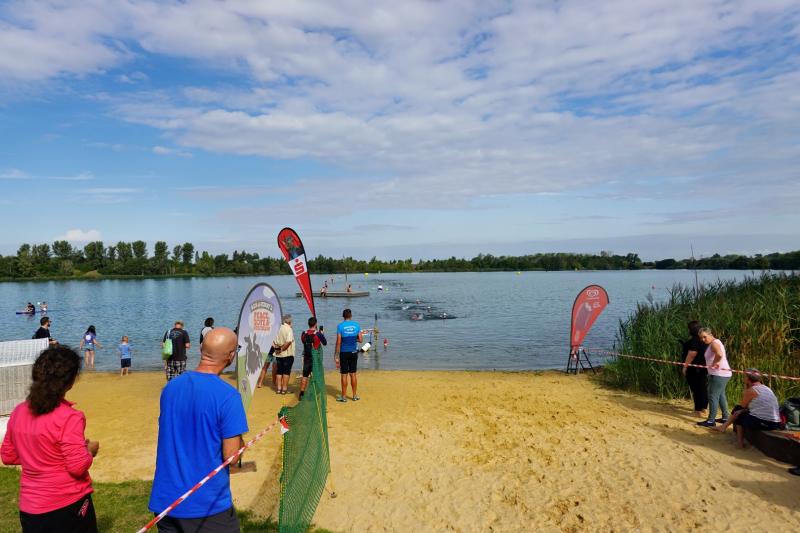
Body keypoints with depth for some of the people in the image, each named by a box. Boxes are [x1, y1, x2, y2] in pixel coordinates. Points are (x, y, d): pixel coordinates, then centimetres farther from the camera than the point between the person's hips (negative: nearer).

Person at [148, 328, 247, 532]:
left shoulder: (170, 386, -1)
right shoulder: (228, 396, -20)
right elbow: (231, 455, -18)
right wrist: (240, 442, 3)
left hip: (165, 500, 6)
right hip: (209, 506, -5)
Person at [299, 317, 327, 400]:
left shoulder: (304, 334, -3)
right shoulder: (318, 334, -13)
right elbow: (325, 343, 0)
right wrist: (322, 333, 12)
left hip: (306, 358, 3)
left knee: (305, 376, 10)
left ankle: (302, 394, 11)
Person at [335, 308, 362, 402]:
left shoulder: (340, 326, -8)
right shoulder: (356, 325, -1)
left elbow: (338, 342, -10)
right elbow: (360, 340, -1)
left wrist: (336, 355, -5)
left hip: (344, 353, -2)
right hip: (353, 352, 2)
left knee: (344, 375, 4)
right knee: (353, 374, 11)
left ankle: (344, 396, 10)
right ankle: (355, 395, 17)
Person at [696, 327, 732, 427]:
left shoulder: (714, 343, -16)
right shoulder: (713, 343, 16)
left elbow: (719, 354, -36)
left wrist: (713, 364, -22)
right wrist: (715, 363, -4)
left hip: (719, 374, -11)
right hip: (723, 373, 11)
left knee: (713, 396, -7)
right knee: (721, 395, 20)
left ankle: (711, 421, -4)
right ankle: (725, 417, 30)